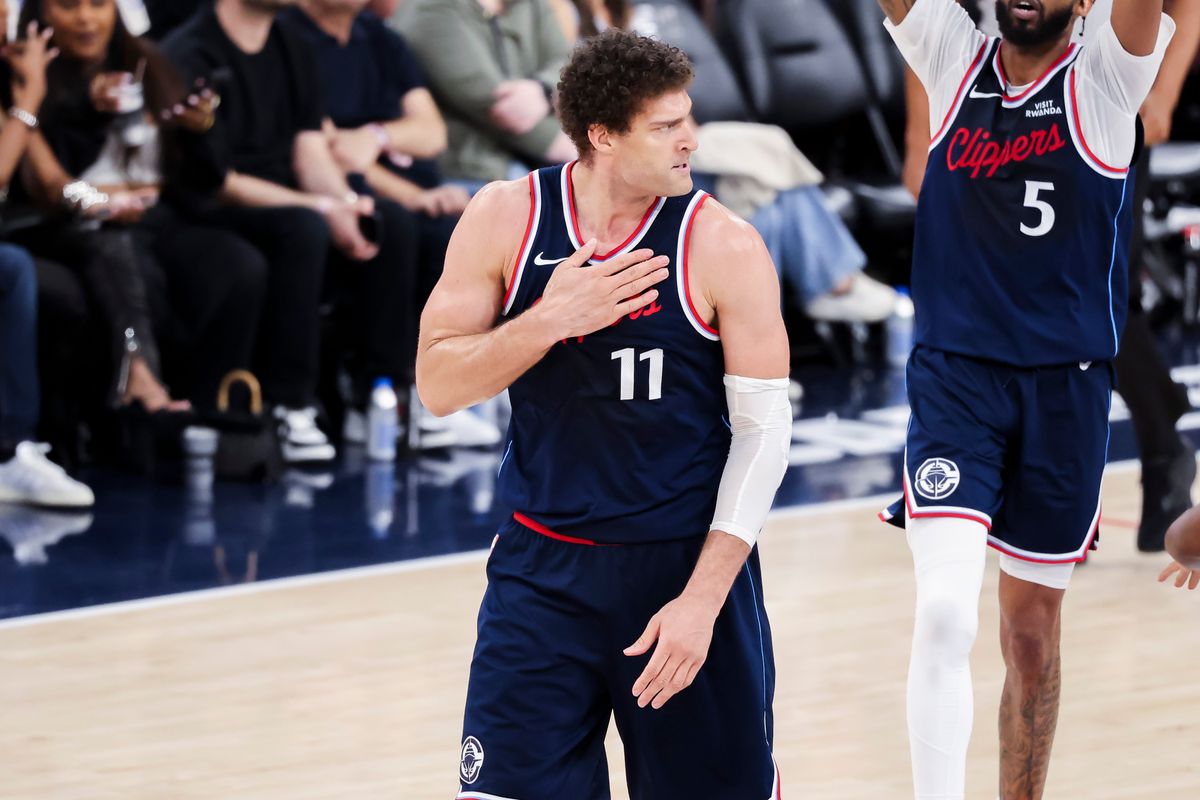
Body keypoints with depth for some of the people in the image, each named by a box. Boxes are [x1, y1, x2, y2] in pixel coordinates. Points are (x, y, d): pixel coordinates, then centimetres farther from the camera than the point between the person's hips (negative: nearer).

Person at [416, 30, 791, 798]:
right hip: (545, 566, 1)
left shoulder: (724, 247, -12)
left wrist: (703, 599, -15)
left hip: (686, 560, -1)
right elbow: (438, 386, -4)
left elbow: (764, 429, -9)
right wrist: (550, 319, -21)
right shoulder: (506, 218, -5)